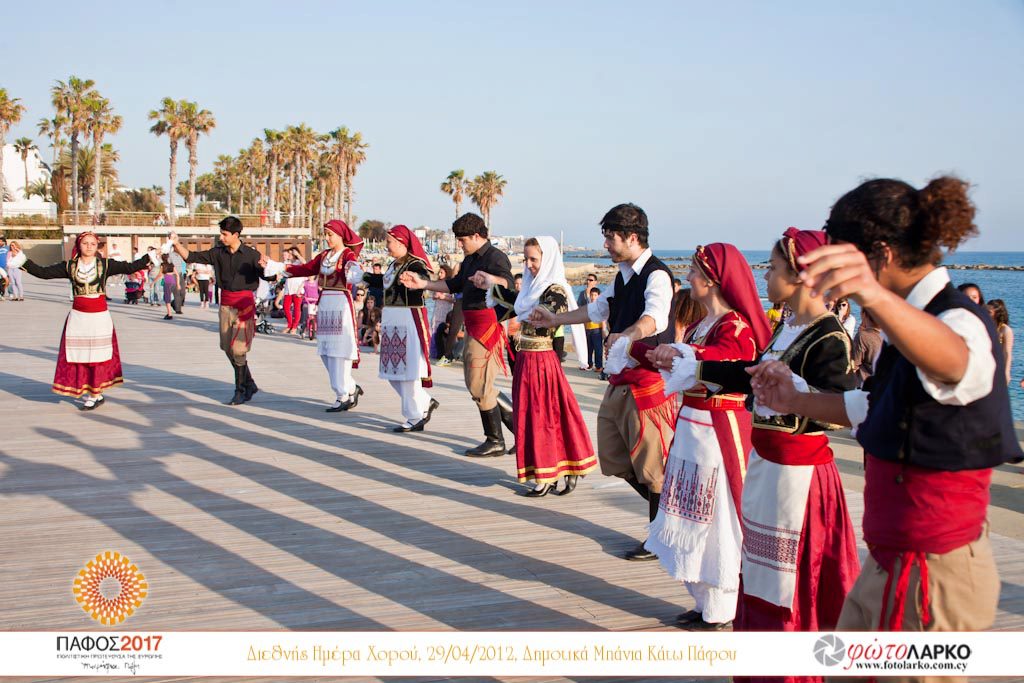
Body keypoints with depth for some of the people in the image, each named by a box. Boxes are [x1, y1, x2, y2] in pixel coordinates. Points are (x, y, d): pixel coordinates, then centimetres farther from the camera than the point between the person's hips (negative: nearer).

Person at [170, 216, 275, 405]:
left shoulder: (251, 255, -6)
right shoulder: (218, 253, 4)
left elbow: (267, 276, -7)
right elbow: (191, 257, 4)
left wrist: (266, 266, -28)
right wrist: (177, 244, -11)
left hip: (244, 303, -5)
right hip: (226, 304, 5)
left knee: (238, 349, -9)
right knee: (228, 348, 10)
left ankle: (241, 391, 3)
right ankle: (249, 384, 25)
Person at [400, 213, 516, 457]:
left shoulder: (495, 258, -12)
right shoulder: (470, 260, 17)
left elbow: (508, 283, -29)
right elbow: (454, 285, 27)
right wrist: (422, 284, 21)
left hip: (487, 326, -10)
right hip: (474, 327, 10)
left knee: (479, 385, -6)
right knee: (474, 383, 13)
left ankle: (495, 442, 5)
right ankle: (518, 424, 20)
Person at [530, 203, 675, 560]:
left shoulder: (656, 275, -16)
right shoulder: (624, 275, 15)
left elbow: (655, 317, -37)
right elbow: (598, 309, 33)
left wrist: (625, 336, -55)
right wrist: (555, 319, 33)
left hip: (647, 381, -10)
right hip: (619, 382, 10)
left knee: (650, 462, -1)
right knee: (614, 457, 16)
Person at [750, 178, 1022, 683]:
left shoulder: (959, 320, -21)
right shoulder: (914, 319, 9)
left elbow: (952, 362, -48)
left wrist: (874, 296, -66)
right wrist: (796, 402, 23)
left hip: (934, 571, -9)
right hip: (892, 563, 9)